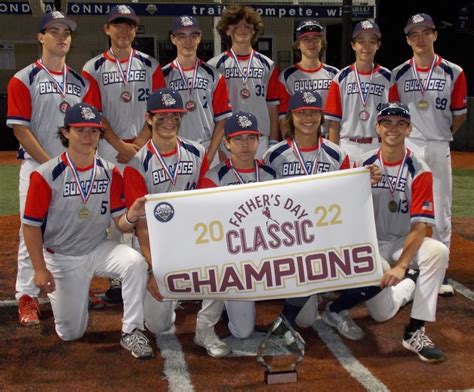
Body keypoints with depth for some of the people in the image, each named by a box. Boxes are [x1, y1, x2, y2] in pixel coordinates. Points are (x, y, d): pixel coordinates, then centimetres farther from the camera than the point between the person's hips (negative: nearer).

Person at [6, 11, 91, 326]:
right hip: (37, 166, -4)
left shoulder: (81, 82, 13)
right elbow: (20, 129, -8)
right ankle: (27, 297, 8)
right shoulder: (24, 79, -1)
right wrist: (51, 164, -13)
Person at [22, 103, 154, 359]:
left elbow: (120, 224, -5)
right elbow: (31, 226, -9)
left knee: (135, 262, -30)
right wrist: (40, 270, -13)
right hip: (61, 258, -2)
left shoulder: (110, 173, -5)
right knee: (70, 333, 4)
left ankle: (131, 332, -16)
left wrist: (131, 216, -29)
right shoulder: (46, 175, -14)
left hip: (99, 249, 2)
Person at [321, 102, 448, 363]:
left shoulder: (419, 171, -7)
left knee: (438, 251, -34)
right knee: (383, 312, -23)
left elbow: (419, 226, -15)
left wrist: (401, 265, -27)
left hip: (403, 243, 1)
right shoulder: (362, 164, -1)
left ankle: (415, 331, -21)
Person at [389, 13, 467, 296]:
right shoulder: (398, 74, 3)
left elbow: (460, 114, 7)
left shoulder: (454, 73, 0)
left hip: (438, 150, -1)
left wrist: (439, 137, 9)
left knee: (441, 211, 3)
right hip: (406, 148, 1)